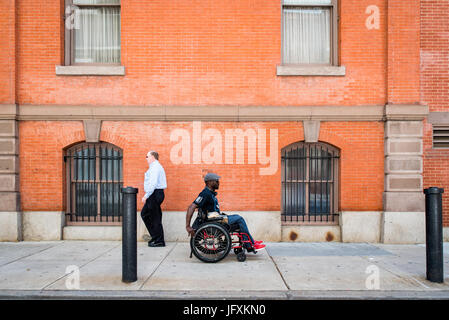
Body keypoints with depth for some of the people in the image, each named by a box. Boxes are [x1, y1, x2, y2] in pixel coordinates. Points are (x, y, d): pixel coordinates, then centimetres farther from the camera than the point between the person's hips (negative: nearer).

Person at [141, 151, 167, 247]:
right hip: (155, 194, 11)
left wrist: (146, 196, -22)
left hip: (154, 194, -11)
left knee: (155, 218, -4)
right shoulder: (156, 167, 20)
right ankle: (156, 237, 20)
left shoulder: (155, 167, -13)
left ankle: (159, 241, 5)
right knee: (144, 214, 16)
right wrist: (147, 196, 19)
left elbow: (153, 184, -23)